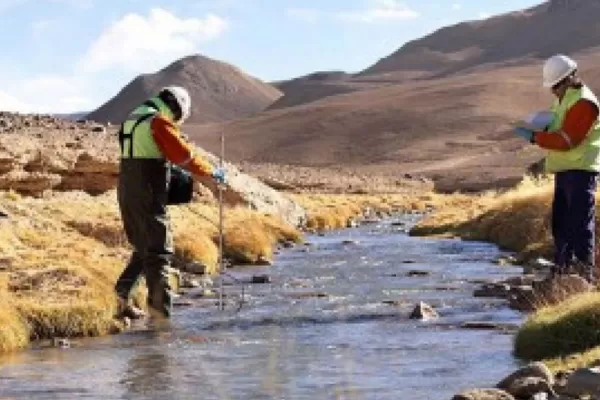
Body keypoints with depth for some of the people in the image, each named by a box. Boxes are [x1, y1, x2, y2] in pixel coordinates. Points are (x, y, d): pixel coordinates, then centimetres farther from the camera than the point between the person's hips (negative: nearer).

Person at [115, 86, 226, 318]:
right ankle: (161, 309, -9)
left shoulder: (134, 119, 18)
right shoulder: (159, 122, -11)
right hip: (148, 195, -9)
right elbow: (185, 156, -13)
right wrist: (211, 172, -2)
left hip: (127, 193, 9)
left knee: (144, 247, 20)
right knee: (159, 250, -5)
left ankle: (123, 298, 17)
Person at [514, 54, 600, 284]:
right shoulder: (564, 99, 16)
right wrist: (542, 129, 2)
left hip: (581, 169, -10)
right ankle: (564, 267, 23)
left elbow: (567, 140, -23)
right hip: (564, 169, 10)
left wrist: (535, 137, -19)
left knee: (580, 221, -10)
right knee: (560, 220, 14)